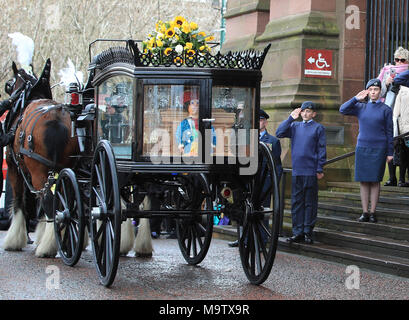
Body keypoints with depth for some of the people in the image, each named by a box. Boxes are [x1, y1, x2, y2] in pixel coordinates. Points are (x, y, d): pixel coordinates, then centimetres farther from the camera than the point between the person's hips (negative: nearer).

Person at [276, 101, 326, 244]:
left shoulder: (318, 128, 2)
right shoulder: (295, 126, 14)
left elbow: (322, 149, 0)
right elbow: (279, 133, 3)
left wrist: (320, 169, -6)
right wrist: (291, 118, 0)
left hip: (310, 171, -4)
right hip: (296, 171, 4)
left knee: (310, 202, 1)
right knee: (296, 202, 5)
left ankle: (308, 231, 7)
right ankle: (298, 232, 9)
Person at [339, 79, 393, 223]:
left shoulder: (386, 109, 2)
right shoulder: (361, 107, 8)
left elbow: (389, 132, 3)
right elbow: (343, 110, -2)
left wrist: (390, 153, -1)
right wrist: (356, 98, -8)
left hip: (378, 149, -2)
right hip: (362, 148, 2)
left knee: (375, 181, -1)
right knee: (363, 181, 2)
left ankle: (373, 213, 5)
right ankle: (364, 212, 7)